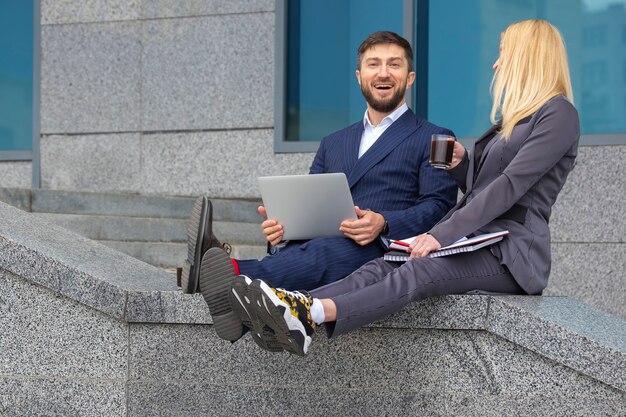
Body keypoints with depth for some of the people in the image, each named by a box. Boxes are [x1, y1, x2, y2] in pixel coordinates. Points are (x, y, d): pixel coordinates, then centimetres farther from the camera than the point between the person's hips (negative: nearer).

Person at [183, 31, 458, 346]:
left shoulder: (434, 140, 14)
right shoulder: (333, 144, 31)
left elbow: (437, 207, 0)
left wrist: (383, 223, -20)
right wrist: (281, 223, -3)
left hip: (385, 252, -5)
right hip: (317, 245, 6)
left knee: (327, 251, -38)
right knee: (289, 253, -32)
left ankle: (235, 274, -63)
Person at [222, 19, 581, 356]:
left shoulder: (558, 113, -4)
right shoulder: (512, 118, 27)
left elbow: (511, 185, -17)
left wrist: (444, 234, -24)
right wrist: (461, 166, 6)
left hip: (511, 255, -8)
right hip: (474, 243, 8)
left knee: (419, 272, -33)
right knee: (383, 268, -19)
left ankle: (312, 314, -56)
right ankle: (286, 316, -43)